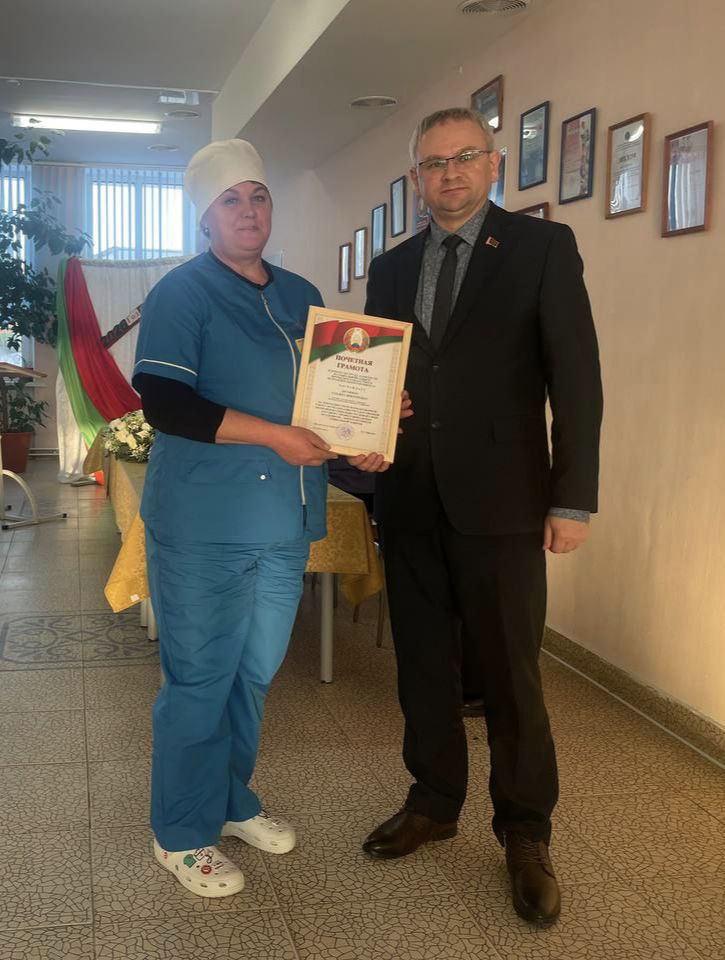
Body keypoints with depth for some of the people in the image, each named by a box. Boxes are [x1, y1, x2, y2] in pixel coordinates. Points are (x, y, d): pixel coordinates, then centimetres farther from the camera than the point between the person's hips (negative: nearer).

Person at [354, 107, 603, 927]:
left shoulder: (543, 247, -2)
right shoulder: (390, 268, 12)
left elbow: (576, 378, -6)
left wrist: (573, 499, -10)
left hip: (500, 502, -4)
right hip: (409, 500, 5)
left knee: (510, 674, 3)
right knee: (423, 665, 14)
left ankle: (526, 834, 21)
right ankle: (433, 803, 32)